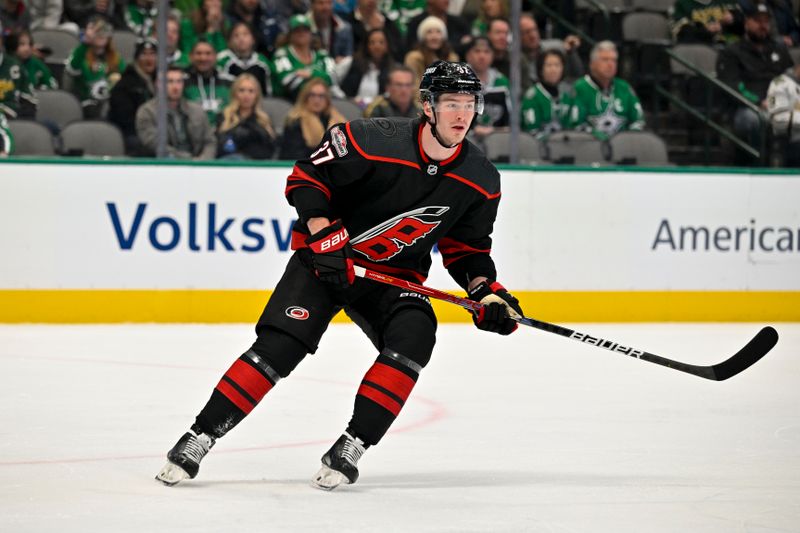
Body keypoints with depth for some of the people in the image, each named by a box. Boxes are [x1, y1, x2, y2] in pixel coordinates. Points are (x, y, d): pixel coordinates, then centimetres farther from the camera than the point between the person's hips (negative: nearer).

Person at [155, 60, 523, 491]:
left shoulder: (481, 181, -8)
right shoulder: (372, 142, -23)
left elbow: (467, 246, 7)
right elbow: (306, 177, -12)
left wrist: (487, 290, -8)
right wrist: (323, 234, -23)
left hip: (395, 275, 4)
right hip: (326, 258, -3)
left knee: (414, 338, -26)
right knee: (278, 347, -18)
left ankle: (349, 448, -17)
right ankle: (198, 439, -7)